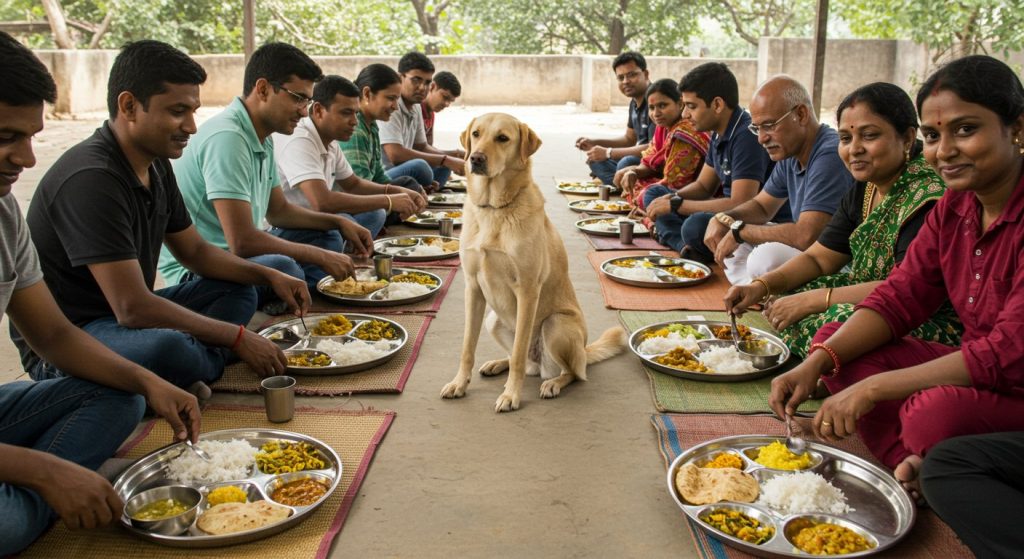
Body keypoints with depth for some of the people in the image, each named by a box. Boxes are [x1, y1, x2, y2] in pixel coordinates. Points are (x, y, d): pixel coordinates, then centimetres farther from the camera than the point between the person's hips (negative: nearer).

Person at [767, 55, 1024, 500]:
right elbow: (899, 297, 1)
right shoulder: (954, 206, 2)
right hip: (974, 374, 8)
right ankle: (914, 472, -11)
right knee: (831, 340, -2)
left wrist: (874, 388, -28)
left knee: (936, 410, -37)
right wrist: (817, 363, -15)